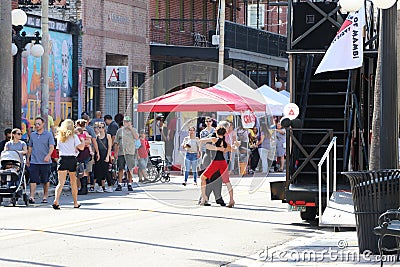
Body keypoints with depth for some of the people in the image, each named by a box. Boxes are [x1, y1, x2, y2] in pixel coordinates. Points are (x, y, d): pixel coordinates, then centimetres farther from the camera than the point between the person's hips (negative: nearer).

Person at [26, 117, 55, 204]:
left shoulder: (48, 134, 0)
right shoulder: (32, 135, 12)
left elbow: (51, 147, -7)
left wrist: (48, 155, -24)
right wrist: (28, 158, 20)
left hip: (45, 162, -2)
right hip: (34, 162, 2)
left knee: (45, 180, 7)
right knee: (33, 180, -8)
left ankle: (45, 197, 17)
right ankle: (32, 196, -12)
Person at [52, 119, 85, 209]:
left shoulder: (59, 136, 8)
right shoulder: (73, 136, -2)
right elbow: (81, 147, -9)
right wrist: (83, 140, 12)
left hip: (62, 159, 2)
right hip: (72, 159, -2)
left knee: (61, 182, -3)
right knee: (73, 183, 12)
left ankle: (56, 200, -24)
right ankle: (75, 203, 21)